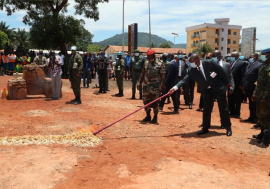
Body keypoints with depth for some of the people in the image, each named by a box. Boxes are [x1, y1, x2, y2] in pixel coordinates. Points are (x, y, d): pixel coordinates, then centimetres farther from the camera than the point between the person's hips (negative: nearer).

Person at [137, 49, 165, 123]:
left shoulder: (160, 64, -7)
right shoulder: (146, 63, 9)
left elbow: (163, 76, -9)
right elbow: (143, 73, 16)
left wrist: (161, 86, -16)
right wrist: (139, 83, 12)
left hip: (155, 86, -5)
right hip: (146, 85, 5)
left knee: (154, 102, -2)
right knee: (146, 101, 10)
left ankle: (155, 117, 13)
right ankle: (148, 116, 26)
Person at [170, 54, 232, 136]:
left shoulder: (209, 63, -22)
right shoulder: (192, 70, -12)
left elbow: (222, 71, -12)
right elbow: (185, 79, -16)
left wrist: (227, 83, -4)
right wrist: (176, 87, -31)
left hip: (218, 88, -3)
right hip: (206, 90, 3)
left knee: (223, 108, 5)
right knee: (206, 109, 5)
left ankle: (228, 127, 19)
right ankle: (205, 128, 18)